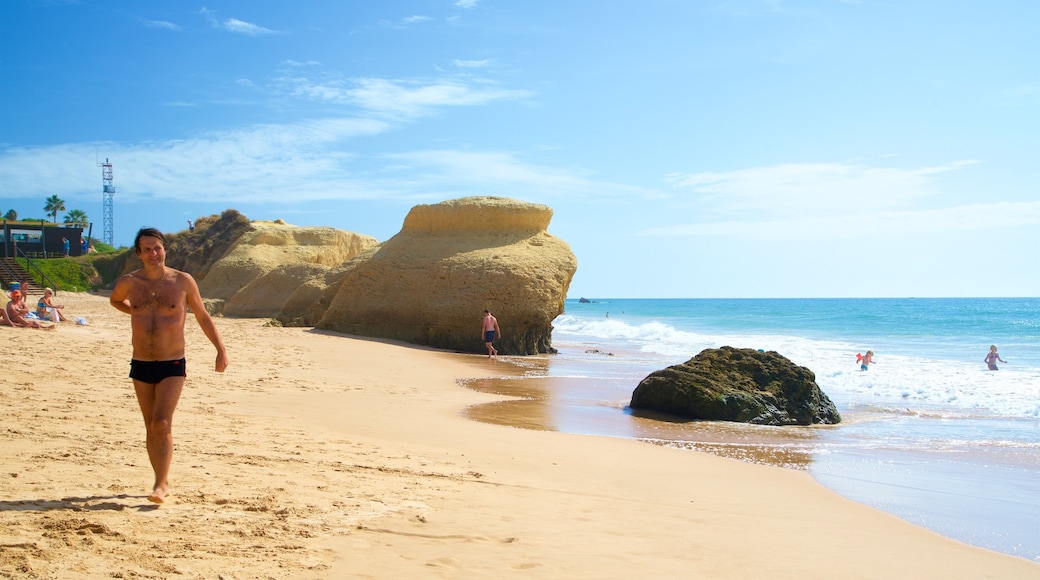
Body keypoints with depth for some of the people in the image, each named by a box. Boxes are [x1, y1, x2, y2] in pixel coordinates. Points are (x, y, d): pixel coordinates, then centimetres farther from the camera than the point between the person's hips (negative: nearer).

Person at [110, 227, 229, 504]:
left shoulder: (183, 281, -4)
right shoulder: (129, 282, 1)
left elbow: (203, 317, 6)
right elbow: (115, 299, 26)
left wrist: (221, 349, 2)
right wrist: (139, 312, 11)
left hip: (172, 366, -3)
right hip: (141, 366, 3)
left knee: (162, 424, -15)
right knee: (151, 427, 10)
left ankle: (160, 485, -14)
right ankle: (163, 482, 21)